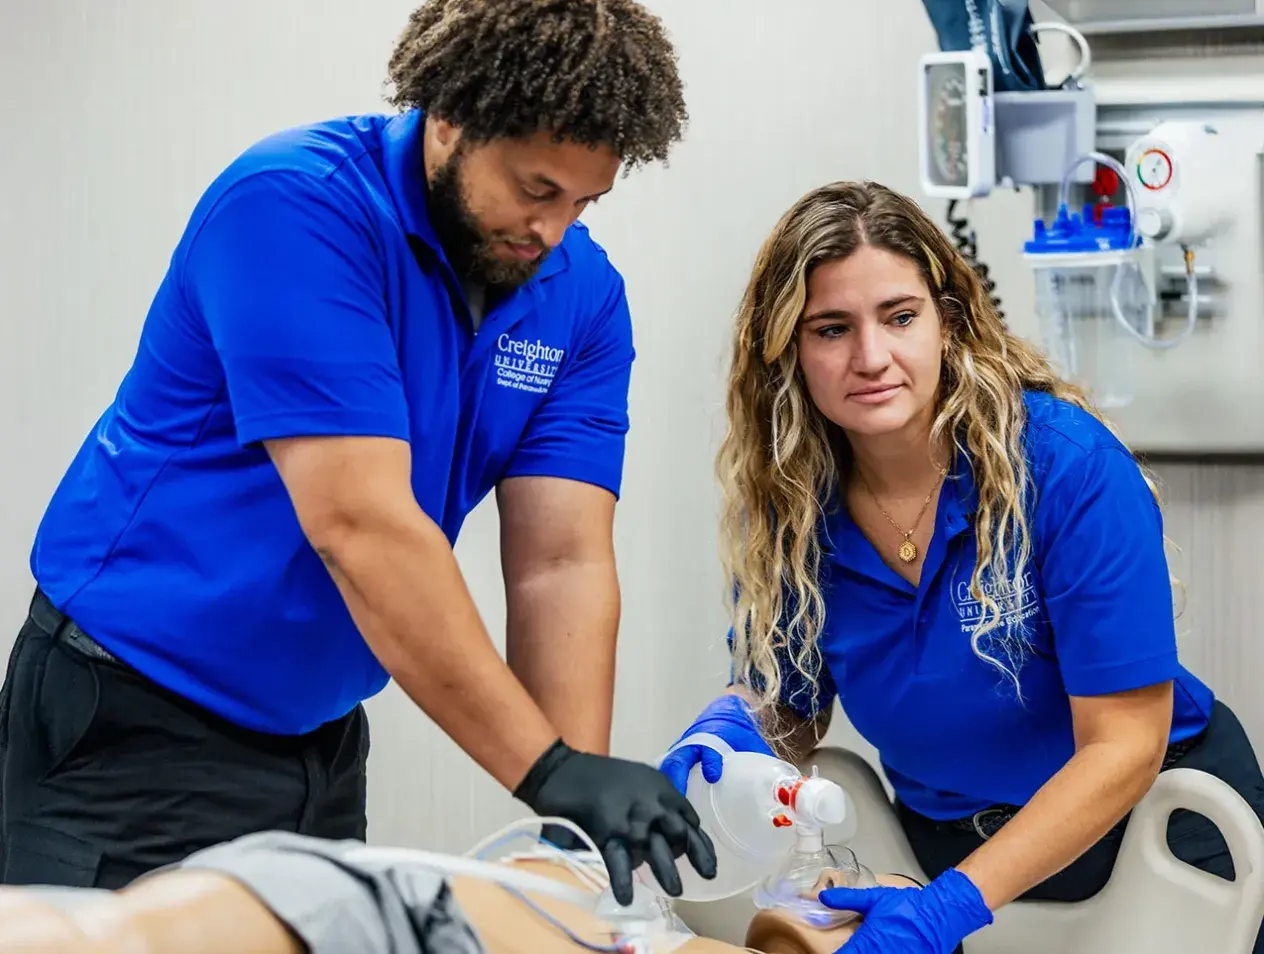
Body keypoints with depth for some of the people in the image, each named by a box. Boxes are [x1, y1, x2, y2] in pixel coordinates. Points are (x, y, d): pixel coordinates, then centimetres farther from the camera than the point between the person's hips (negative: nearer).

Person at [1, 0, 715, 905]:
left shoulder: (583, 294, -3)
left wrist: (582, 803, -22)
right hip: (140, 721, -6)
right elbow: (358, 524, -30)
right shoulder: (297, 204, -22)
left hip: (321, 731, 6)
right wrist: (550, 770, -32)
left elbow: (561, 565, -9)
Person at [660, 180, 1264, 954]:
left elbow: (1124, 746, -25)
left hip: (1155, 818, -3)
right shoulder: (790, 508, -12)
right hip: (943, 838, 3)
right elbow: (785, 703, 2)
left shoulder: (1069, 464, -25)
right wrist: (724, 733, -22)